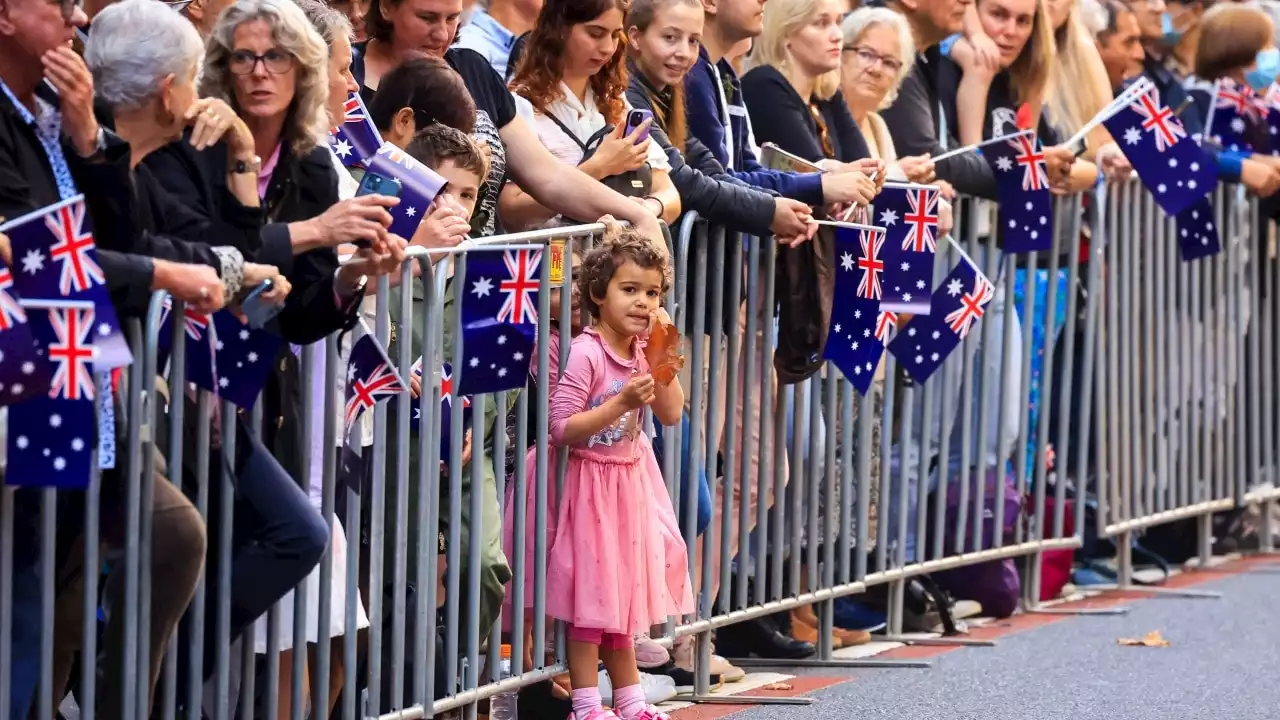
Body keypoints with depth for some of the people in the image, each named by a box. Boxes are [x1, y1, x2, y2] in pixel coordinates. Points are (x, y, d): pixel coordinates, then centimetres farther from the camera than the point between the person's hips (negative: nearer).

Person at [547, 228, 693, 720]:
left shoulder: (642, 352, 3)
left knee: (624, 587, 14)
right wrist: (620, 404, -30)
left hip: (632, 482, 8)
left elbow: (671, 414, 0)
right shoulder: (585, 353, -20)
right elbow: (560, 427, -23)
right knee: (590, 593, -3)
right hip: (591, 481, -8)